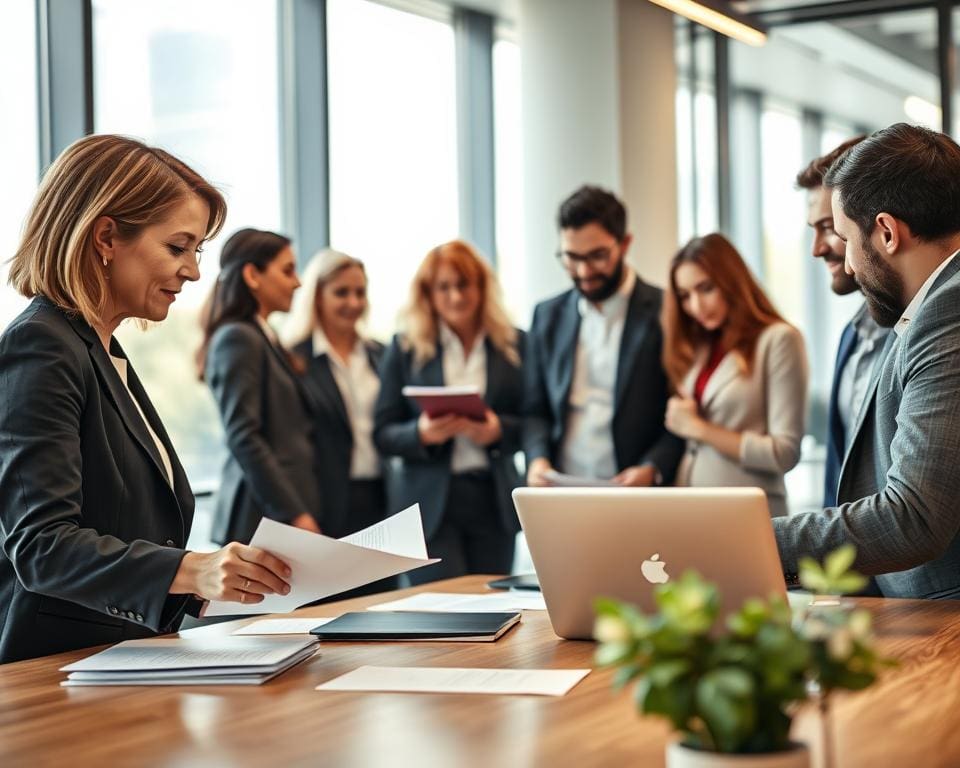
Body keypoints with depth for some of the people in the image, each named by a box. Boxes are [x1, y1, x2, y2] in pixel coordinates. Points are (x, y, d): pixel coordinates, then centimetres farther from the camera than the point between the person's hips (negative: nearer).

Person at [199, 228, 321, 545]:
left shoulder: (264, 337, 17)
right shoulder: (238, 339, -9)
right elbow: (243, 438, -15)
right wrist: (295, 514, -17)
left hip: (286, 506, 8)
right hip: (268, 516, -8)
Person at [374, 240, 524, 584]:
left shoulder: (515, 345, 7)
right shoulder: (405, 349, 4)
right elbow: (383, 434, 3)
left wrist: (499, 429, -14)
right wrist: (422, 433, -17)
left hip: (493, 500, 2)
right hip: (429, 503, -2)